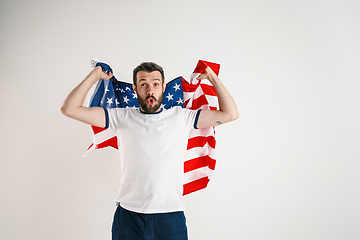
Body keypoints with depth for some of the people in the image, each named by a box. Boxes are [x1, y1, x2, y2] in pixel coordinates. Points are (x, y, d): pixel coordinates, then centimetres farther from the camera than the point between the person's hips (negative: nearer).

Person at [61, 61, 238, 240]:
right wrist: (95, 74, 5)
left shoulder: (181, 117, 4)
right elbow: (69, 109, 1)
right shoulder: (122, 117, 3)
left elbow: (230, 114, 7)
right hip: (129, 215, 0)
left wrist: (212, 77, 7)